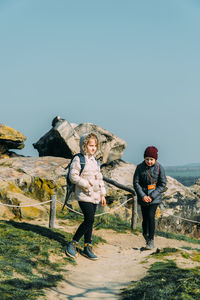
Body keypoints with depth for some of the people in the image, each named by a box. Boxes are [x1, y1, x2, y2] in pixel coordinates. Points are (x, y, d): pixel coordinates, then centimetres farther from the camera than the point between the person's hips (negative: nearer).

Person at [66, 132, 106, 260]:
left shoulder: (95, 161, 17)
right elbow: (73, 176, -14)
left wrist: (103, 194, 18)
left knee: (89, 221, 8)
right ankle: (73, 244, -6)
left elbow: (100, 178, 22)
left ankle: (87, 247, 14)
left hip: (95, 196, 8)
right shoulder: (78, 159, -7)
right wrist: (86, 184, -17)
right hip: (84, 195, -8)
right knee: (90, 219, -16)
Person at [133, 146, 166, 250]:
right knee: (145, 218, 4)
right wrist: (142, 196, -13)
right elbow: (136, 183, -2)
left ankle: (151, 240, -4)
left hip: (154, 197, -2)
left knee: (151, 216, -13)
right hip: (143, 197, 2)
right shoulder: (140, 167, -3)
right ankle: (146, 235, 29)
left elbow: (162, 185, -4)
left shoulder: (159, 168, -6)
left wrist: (152, 196, -13)